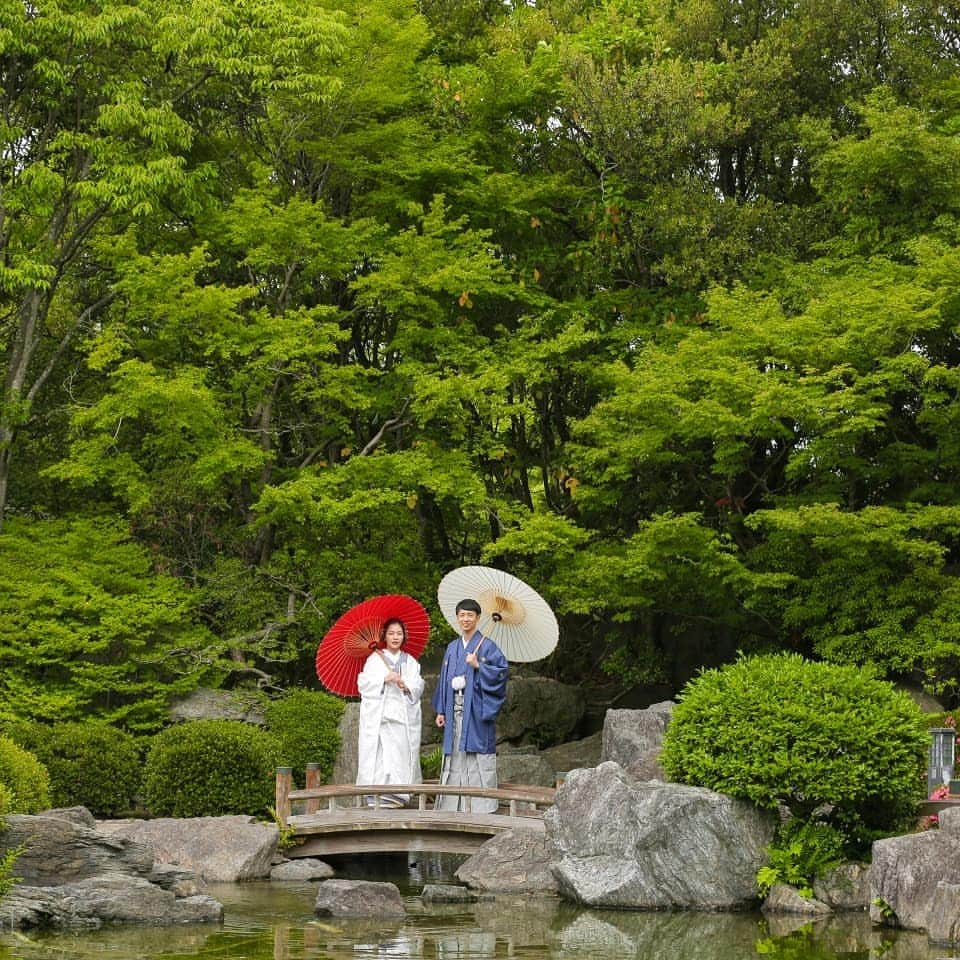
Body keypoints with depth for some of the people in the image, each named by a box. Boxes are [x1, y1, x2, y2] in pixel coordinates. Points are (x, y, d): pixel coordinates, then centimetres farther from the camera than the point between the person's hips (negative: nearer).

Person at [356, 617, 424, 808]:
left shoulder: (410, 661, 16)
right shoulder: (375, 658, 9)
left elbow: (419, 686, 9)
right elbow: (364, 683, -1)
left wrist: (406, 685, -10)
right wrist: (384, 679, -13)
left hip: (402, 713, 2)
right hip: (378, 713, -2)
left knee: (400, 753, -6)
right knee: (378, 753, -10)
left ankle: (395, 793, -4)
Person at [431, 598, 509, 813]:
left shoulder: (487, 646, 0)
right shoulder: (452, 648, 16)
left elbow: (501, 672, -8)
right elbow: (444, 680, 17)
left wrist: (478, 666, -20)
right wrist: (441, 710, 12)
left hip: (476, 710, -5)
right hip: (455, 710, 5)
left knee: (477, 759, -9)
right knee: (455, 756, 5)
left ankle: (481, 807, -8)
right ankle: (453, 807, 8)